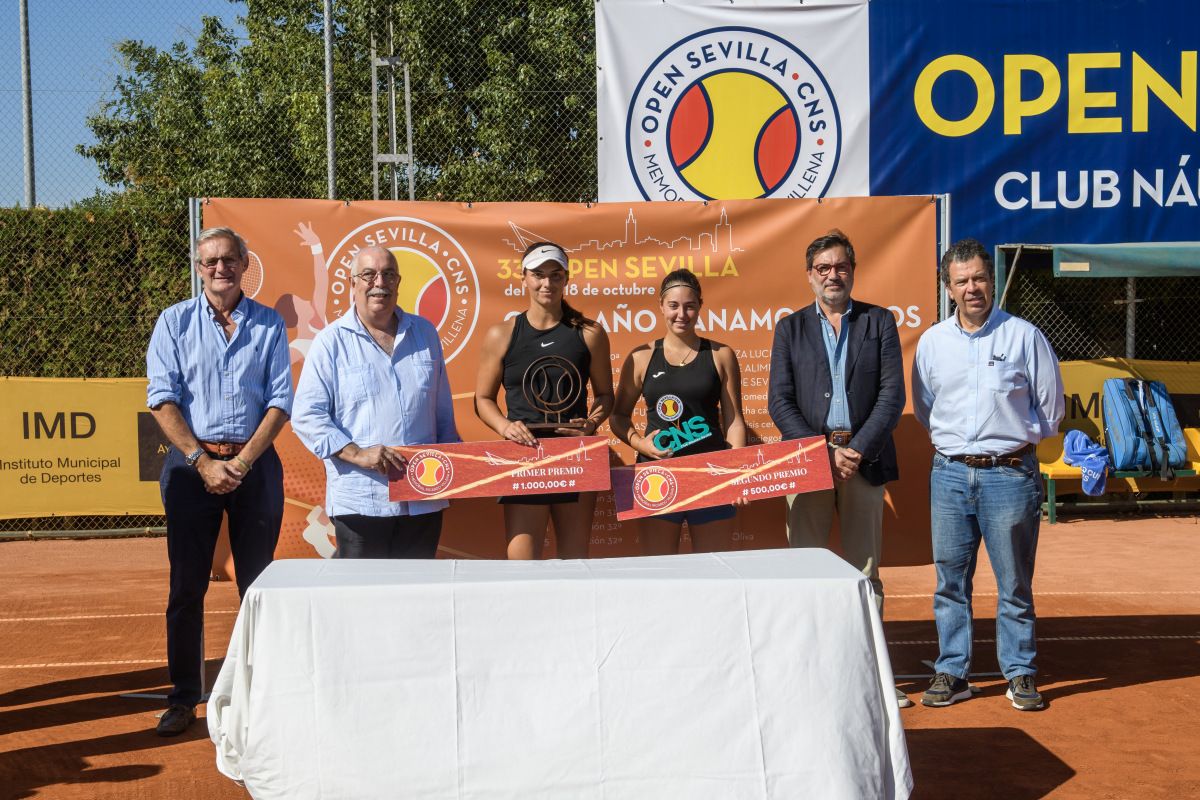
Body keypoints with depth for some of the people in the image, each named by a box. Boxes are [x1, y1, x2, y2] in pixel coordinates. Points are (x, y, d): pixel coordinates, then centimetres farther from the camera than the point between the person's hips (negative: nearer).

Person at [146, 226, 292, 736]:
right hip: (191, 461, 0)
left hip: (255, 463, 1)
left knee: (258, 584, 4)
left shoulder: (269, 325, 6)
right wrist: (203, 461, -11)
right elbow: (162, 399, -2)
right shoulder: (175, 322, 4)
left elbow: (280, 402, 2)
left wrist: (242, 462, -9)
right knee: (186, 585, 3)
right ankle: (184, 699, 13)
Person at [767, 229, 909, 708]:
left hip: (864, 459, 0)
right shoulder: (791, 328, 10)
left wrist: (857, 450, -11)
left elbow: (892, 394, 0)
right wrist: (823, 451, -10)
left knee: (865, 571, 6)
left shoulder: (879, 322, 9)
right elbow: (779, 402, 2)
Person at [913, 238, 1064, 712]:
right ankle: (952, 673, 15)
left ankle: (1020, 674, 15)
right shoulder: (932, 342, 8)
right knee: (950, 580, 7)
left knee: (1014, 583, 3)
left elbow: (1051, 409, 6)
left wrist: (1015, 441, 7)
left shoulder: (1024, 336, -1)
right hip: (950, 475, 3)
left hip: (1010, 473, -3)